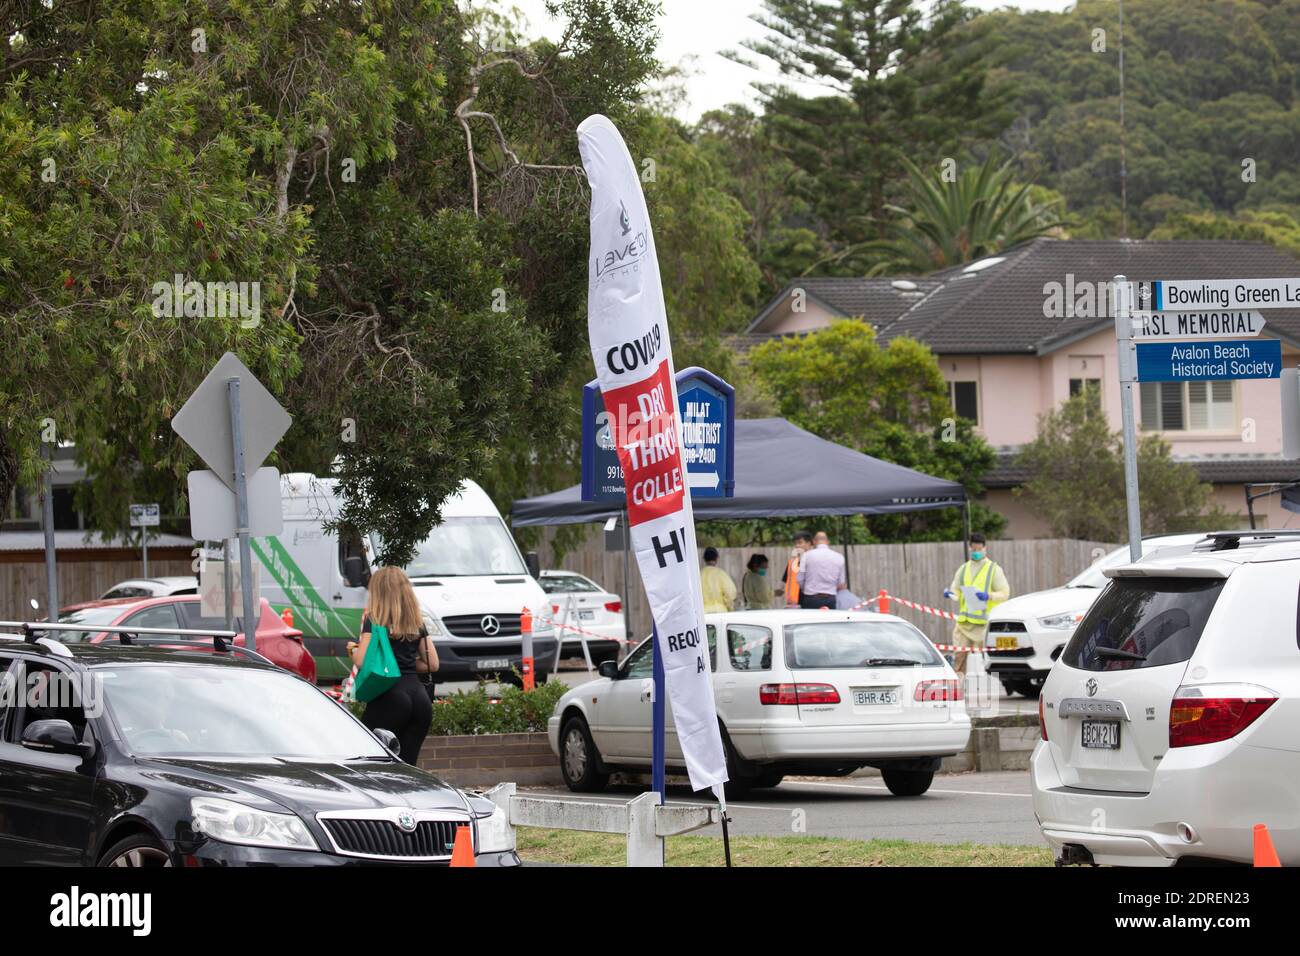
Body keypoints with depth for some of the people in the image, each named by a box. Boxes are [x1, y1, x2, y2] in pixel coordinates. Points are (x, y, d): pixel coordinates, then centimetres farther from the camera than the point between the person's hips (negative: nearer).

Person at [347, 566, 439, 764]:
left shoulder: (374, 619, -1)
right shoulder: (416, 623, 15)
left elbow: (362, 662, -10)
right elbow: (432, 664, 16)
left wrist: (352, 649, 10)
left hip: (389, 697, -6)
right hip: (418, 694, 6)